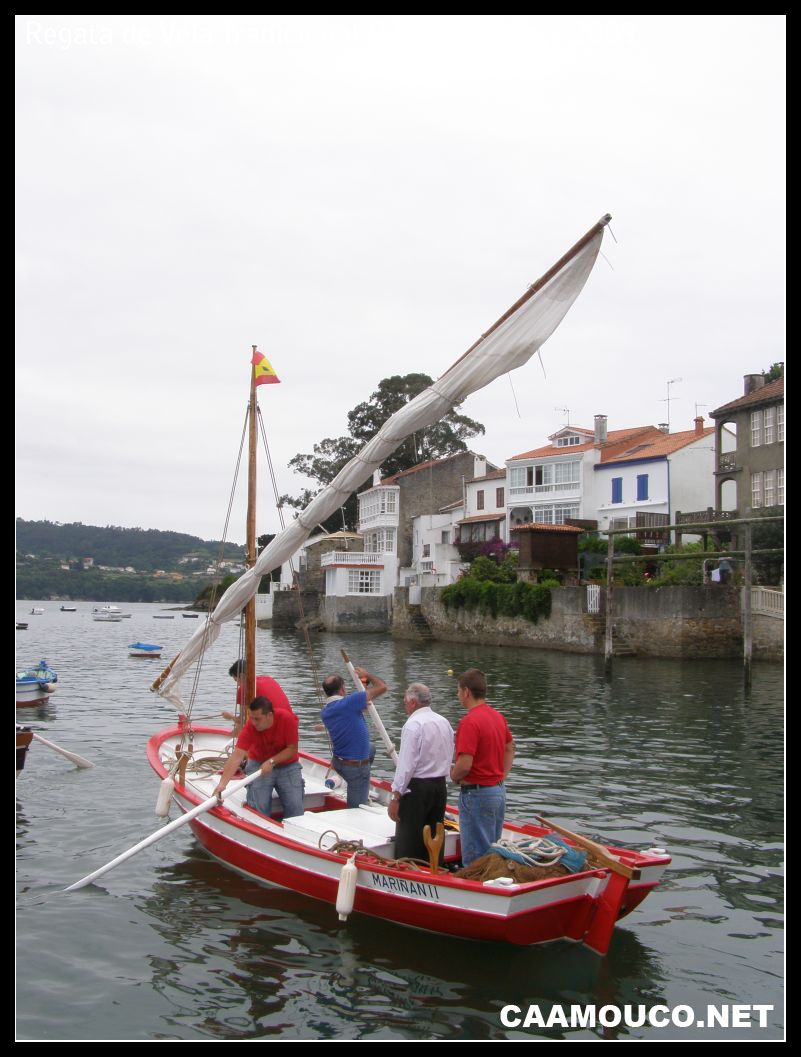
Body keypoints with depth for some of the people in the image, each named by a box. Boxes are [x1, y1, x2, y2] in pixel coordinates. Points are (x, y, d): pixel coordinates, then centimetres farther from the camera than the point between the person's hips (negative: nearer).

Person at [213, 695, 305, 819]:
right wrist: (222, 784, -38)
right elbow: (237, 756, -29)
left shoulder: (287, 718, -26)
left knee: (295, 807, -11)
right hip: (258, 764, 0)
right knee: (259, 808, -17)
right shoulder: (250, 726, -24)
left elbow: (292, 749, -17)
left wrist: (272, 761, -28)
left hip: (287, 765, 0)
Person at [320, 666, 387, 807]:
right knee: (357, 809, 5)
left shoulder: (324, 712, 0)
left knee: (370, 748, 32)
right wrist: (367, 675, 1)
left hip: (338, 762, 8)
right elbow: (382, 687, -18)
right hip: (356, 767, -8)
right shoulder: (349, 702, -24)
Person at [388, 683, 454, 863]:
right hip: (440, 786, 8)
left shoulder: (413, 725, -14)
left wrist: (395, 797, -15)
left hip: (416, 787, -8)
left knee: (408, 847, -1)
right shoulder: (444, 722, 10)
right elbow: (449, 759, 13)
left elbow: (406, 765, -18)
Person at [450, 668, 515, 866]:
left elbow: (464, 765, -26)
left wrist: (453, 776, -6)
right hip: (499, 791, 9)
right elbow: (510, 748, 22)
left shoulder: (469, 721, -21)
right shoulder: (498, 716, 6)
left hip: (477, 793, -9)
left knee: (475, 857, 1)